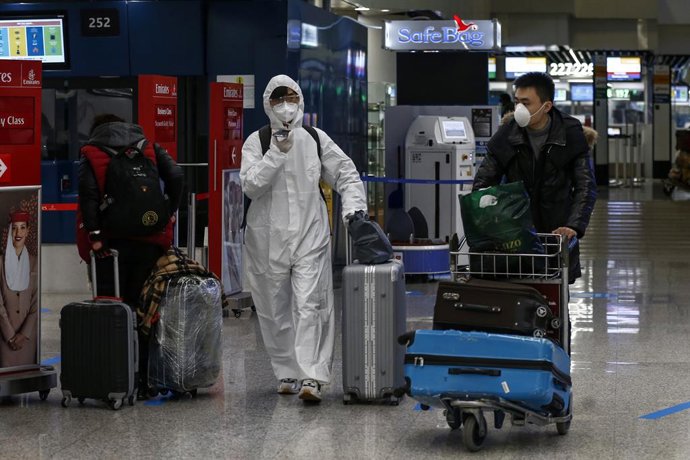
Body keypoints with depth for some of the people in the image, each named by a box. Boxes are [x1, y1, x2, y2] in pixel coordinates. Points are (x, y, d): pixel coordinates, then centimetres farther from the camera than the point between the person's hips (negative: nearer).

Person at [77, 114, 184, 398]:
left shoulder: (91, 153, 5)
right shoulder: (149, 147, 13)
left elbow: (88, 190, -11)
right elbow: (175, 177, -2)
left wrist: (93, 233, -12)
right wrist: (169, 214, 6)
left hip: (111, 241, -3)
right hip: (149, 240, 3)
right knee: (143, 308, 9)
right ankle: (142, 380, 9)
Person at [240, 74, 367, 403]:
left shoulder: (316, 139, 7)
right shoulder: (256, 142, 2)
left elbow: (346, 174, 15)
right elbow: (250, 185, -11)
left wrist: (353, 206, 0)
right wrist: (277, 153, -17)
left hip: (310, 236, 0)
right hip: (268, 238, 0)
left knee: (309, 306, -12)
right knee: (276, 311, 7)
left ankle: (311, 377, -17)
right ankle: (288, 373, 20)